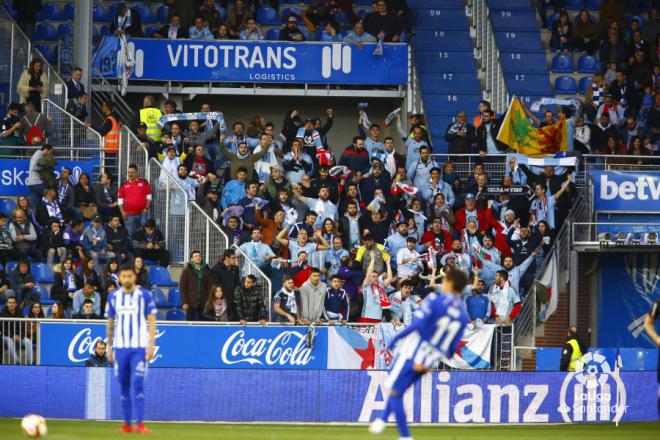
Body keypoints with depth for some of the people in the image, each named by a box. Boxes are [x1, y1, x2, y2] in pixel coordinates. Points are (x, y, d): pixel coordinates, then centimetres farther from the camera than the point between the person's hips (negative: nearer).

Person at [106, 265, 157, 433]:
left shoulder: (144, 295, -2)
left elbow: (152, 321, -2)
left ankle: (140, 424, -14)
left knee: (137, 384, -13)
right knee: (124, 385, 6)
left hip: (139, 347, -4)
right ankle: (127, 424, 13)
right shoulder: (113, 297, 8)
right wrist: (109, 347, 12)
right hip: (120, 347, 4)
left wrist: (151, 344, -10)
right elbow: (110, 323, 15)